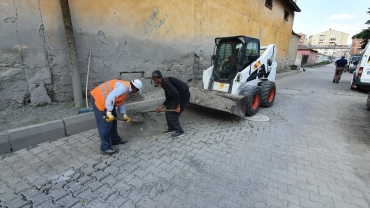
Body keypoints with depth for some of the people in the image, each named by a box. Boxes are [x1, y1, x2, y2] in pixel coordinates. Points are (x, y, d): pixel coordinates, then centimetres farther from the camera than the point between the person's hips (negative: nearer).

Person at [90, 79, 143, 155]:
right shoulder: (124, 87, -23)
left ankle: (115, 140, 31)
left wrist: (124, 115, 18)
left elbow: (121, 102, 17)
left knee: (113, 119, 16)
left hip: (106, 100, 11)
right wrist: (109, 112, -32)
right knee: (105, 124, -7)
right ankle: (105, 148, 3)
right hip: (98, 98, -11)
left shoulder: (127, 89, 9)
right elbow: (110, 97, -34)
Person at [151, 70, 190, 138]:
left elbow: (176, 93, -28)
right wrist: (161, 107, 13)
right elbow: (168, 99, 16)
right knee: (168, 110, 16)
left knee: (172, 114, -4)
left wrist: (178, 106, -20)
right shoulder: (164, 83, 12)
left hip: (184, 95, -10)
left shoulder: (165, 82, -19)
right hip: (180, 95, 10)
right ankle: (171, 129, 28)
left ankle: (180, 132, 10)